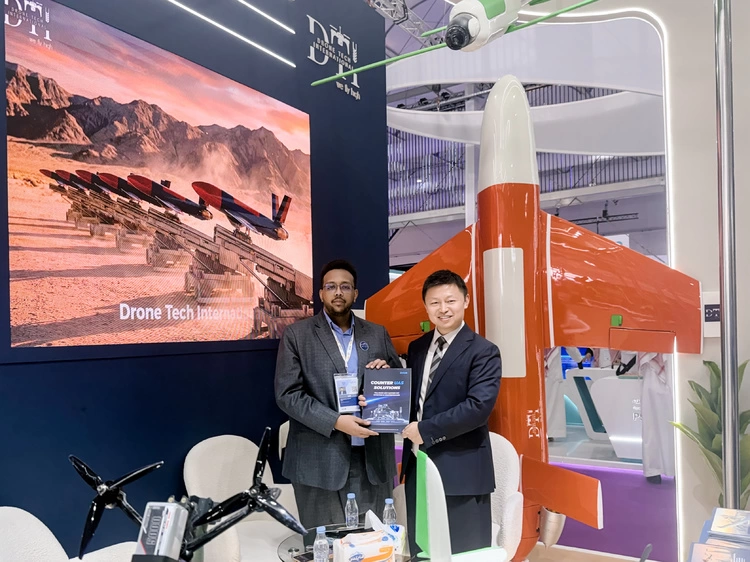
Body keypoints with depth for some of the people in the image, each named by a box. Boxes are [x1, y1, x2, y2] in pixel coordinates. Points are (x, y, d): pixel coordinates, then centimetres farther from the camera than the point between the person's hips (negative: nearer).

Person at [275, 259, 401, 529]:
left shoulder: (377, 334, 10)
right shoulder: (296, 335, 0)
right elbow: (287, 394, -7)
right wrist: (335, 421, -17)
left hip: (372, 458, 3)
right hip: (320, 461, -3)